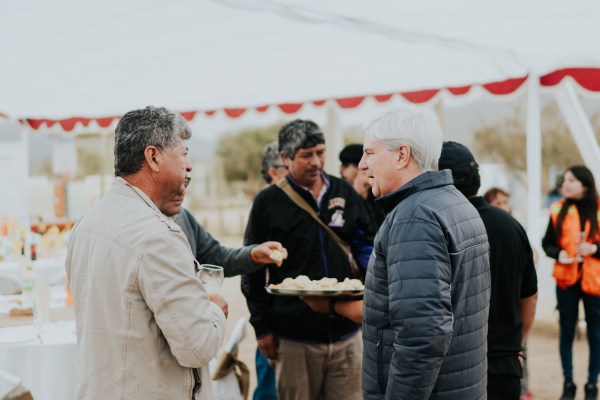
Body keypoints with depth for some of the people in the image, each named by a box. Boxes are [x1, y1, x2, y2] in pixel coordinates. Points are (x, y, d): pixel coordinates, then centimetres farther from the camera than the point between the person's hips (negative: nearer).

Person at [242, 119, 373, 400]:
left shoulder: (345, 193, 6)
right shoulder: (268, 202, -2)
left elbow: (363, 247, 12)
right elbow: (253, 271, 1)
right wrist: (262, 327, -1)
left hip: (346, 332, 2)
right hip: (294, 337, -2)